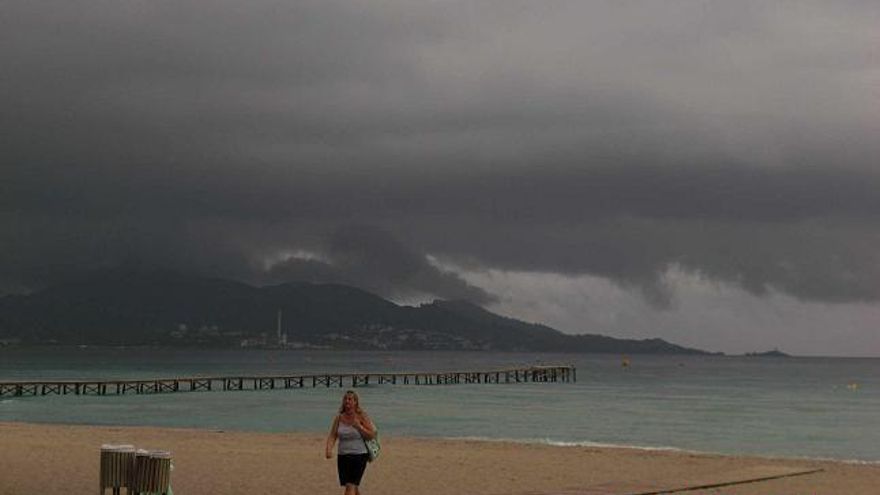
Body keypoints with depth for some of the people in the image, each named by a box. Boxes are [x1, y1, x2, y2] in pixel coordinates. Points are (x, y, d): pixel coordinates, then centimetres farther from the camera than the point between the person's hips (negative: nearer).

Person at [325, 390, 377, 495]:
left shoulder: (361, 417, -6)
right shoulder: (339, 418, 4)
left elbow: (371, 435, -6)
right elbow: (332, 436, 0)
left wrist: (358, 426, -18)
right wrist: (329, 449, -17)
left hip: (359, 455, -5)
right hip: (342, 455, 5)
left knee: (350, 486, -14)